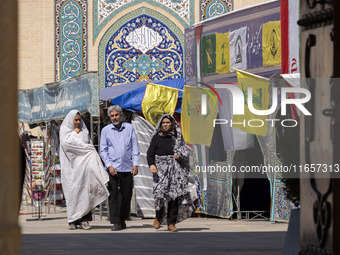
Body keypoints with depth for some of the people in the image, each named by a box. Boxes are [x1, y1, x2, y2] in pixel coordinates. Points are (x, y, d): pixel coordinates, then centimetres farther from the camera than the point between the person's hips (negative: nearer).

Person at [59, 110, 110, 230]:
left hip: (84, 165, 3)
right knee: (73, 192, -9)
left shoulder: (84, 131, 19)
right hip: (72, 166, -3)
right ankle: (73, 220, -7)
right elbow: (65, 143, -10)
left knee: (86, 191, -7)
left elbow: (89, 146, 16)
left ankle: (84, 220, -8)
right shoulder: (64, 130, 8)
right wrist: (74, 133, 1)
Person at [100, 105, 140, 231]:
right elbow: (103, 150, 4)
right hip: (112, 168, -1)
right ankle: (116, 222, -7)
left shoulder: (129, 128, 8)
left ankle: (123, 219, 22)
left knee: (127, 195, 6)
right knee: (113, 196, -8)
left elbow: (135, 147, 8)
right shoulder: (106, 130, 5)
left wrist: (135, 164, -2)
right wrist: (109, 165, -8)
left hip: (127, 168, 2)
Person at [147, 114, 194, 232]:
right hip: (161, 169, -2)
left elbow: (185, 153, 17)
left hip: (175, 169, 2)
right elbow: (150, 153, 1)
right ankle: (158, 218, 8)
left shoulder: (177, 137, 13)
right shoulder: (157, 137, 6)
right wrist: (151, 165, -17)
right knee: (161, 193, -16)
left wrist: (179, 156, -5)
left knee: (174, 196, -4)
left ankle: (171, 223, 1)